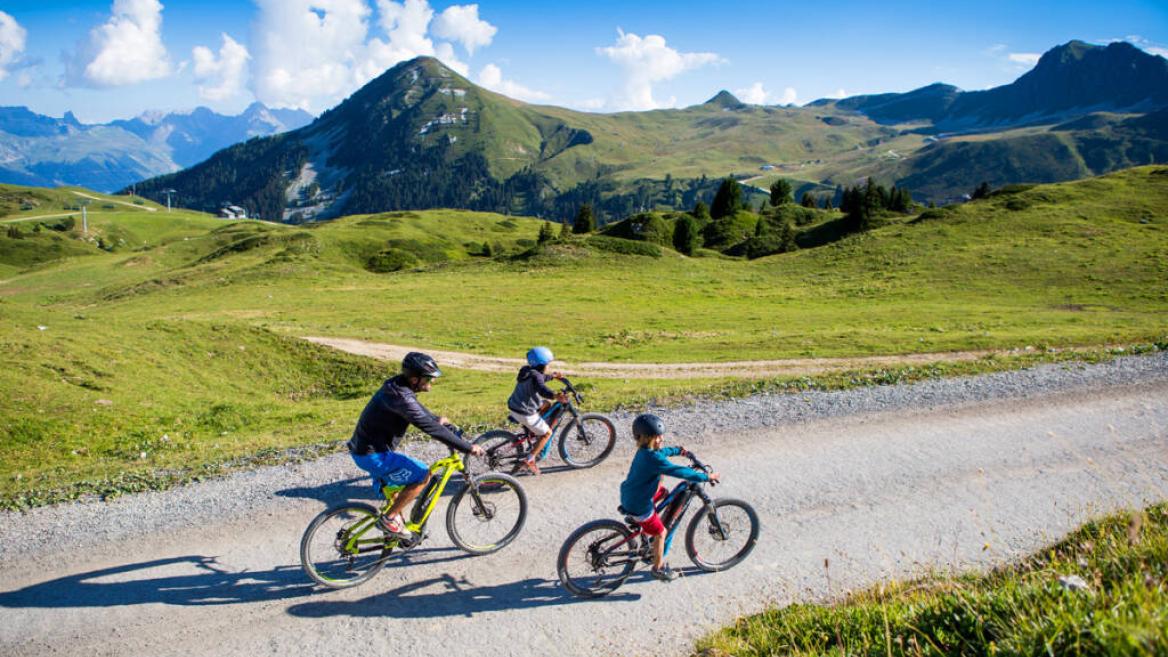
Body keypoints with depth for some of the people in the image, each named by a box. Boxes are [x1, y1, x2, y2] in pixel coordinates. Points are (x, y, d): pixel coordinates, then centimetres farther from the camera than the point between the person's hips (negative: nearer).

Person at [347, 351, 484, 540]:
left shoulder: (396, 385, 2)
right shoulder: (400, 396, -28)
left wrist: (437, 418, 35)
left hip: (364, 447, 10)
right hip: (373, 456, -10)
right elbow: (431, 428, -29)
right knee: (423, 474, -12)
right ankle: (389, 519, -3)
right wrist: (468, 448, -26)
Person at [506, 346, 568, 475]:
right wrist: (555, 396, -60)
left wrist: (552, 375, 37)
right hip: (524, 413, -9)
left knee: (545, 405, 26)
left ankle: (531, 431, 24)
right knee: (547, 432, 6)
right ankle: (530, 460, 3)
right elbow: (542, 389, -44)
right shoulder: (536, 376, -22)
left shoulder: (526, 370, 6)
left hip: (513, 406, 9)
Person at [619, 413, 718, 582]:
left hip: (630, 494, 9)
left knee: (664, 493, 29)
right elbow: (679, 472, -31)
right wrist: (706, 477, -24)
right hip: (638, 504, -9)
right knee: (660, 533, 7)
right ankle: (658, 568, 26)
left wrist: (677, 451, 35)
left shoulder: (645, 450, -1)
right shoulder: (653, 459, -31)